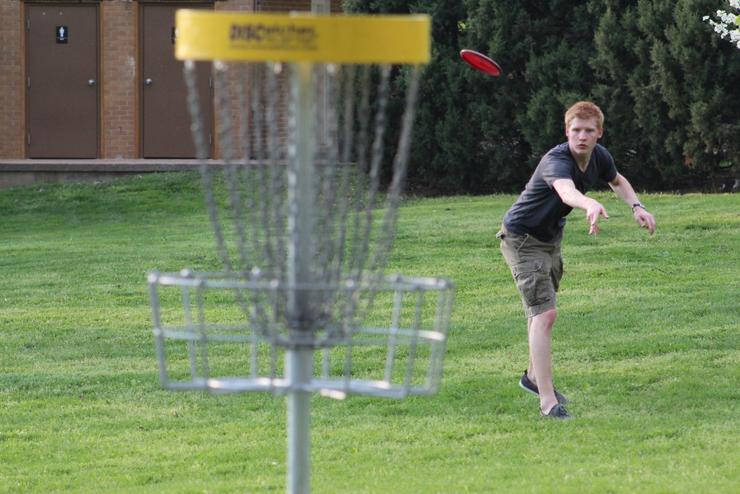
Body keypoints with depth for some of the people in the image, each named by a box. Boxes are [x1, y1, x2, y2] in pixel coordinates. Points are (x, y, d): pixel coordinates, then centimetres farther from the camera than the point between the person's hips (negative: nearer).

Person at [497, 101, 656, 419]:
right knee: (545, 314, -20)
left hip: (551, 237, 9)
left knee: (541, 311, 26)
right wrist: (589, 204, -79)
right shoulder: (557, 161, -34)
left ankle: (534, 376, 47)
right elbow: (566, 190, -57)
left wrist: (636, 206, -3)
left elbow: (617, 181, 16)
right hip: (522, 236, -9)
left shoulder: (599, 157, -8)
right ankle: (548, 402, -23)